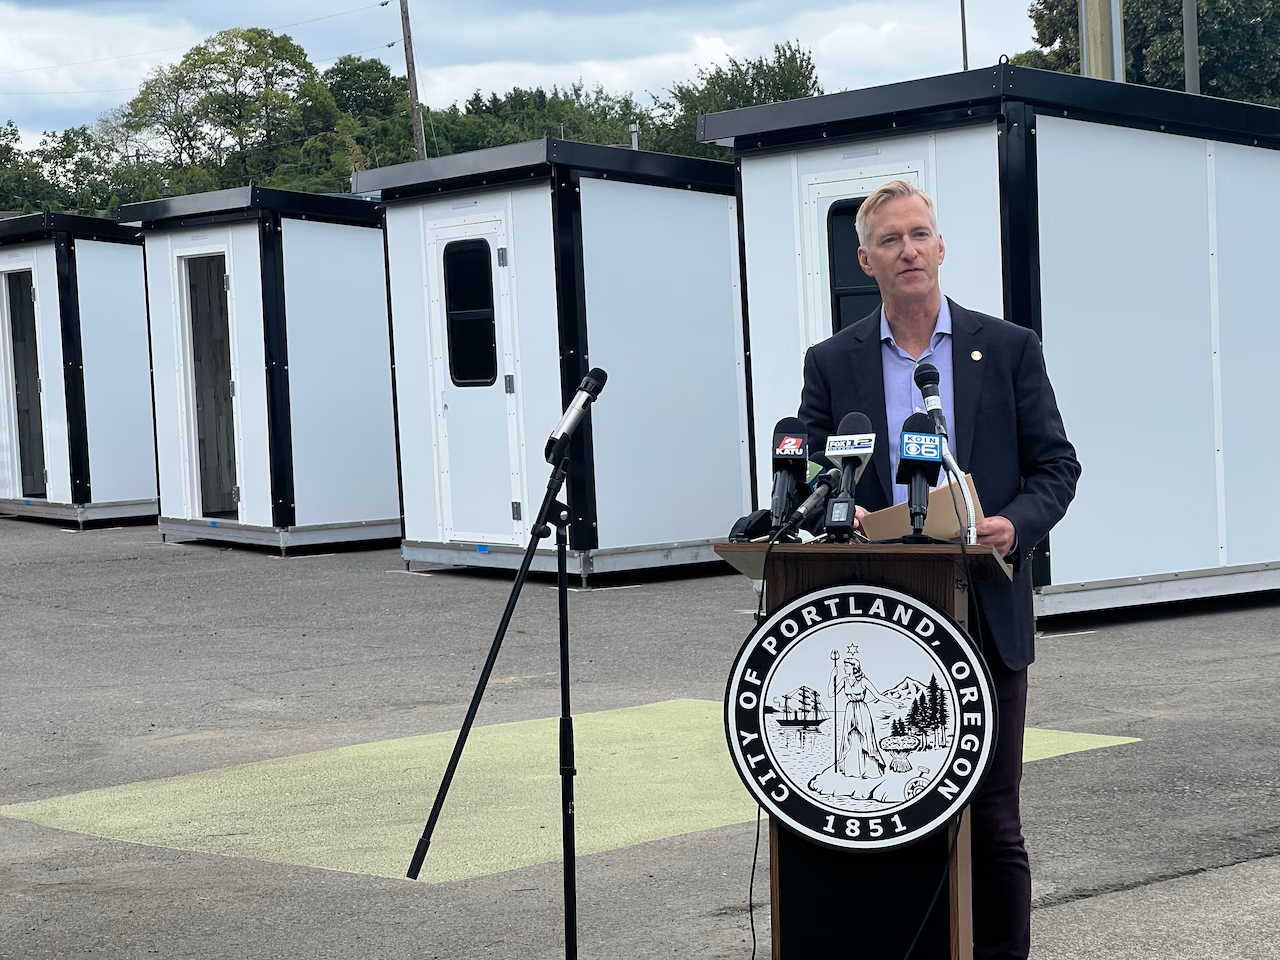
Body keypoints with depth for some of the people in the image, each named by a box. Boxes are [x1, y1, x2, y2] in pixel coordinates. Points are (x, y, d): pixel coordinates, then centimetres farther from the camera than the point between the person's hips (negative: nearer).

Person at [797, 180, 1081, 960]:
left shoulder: (1009, 348, 6)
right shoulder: (832, 363, 8)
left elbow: (1056, 465, 5)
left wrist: (1018, 523, -14)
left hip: (986, 611, -1)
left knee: (992, 814, 2)